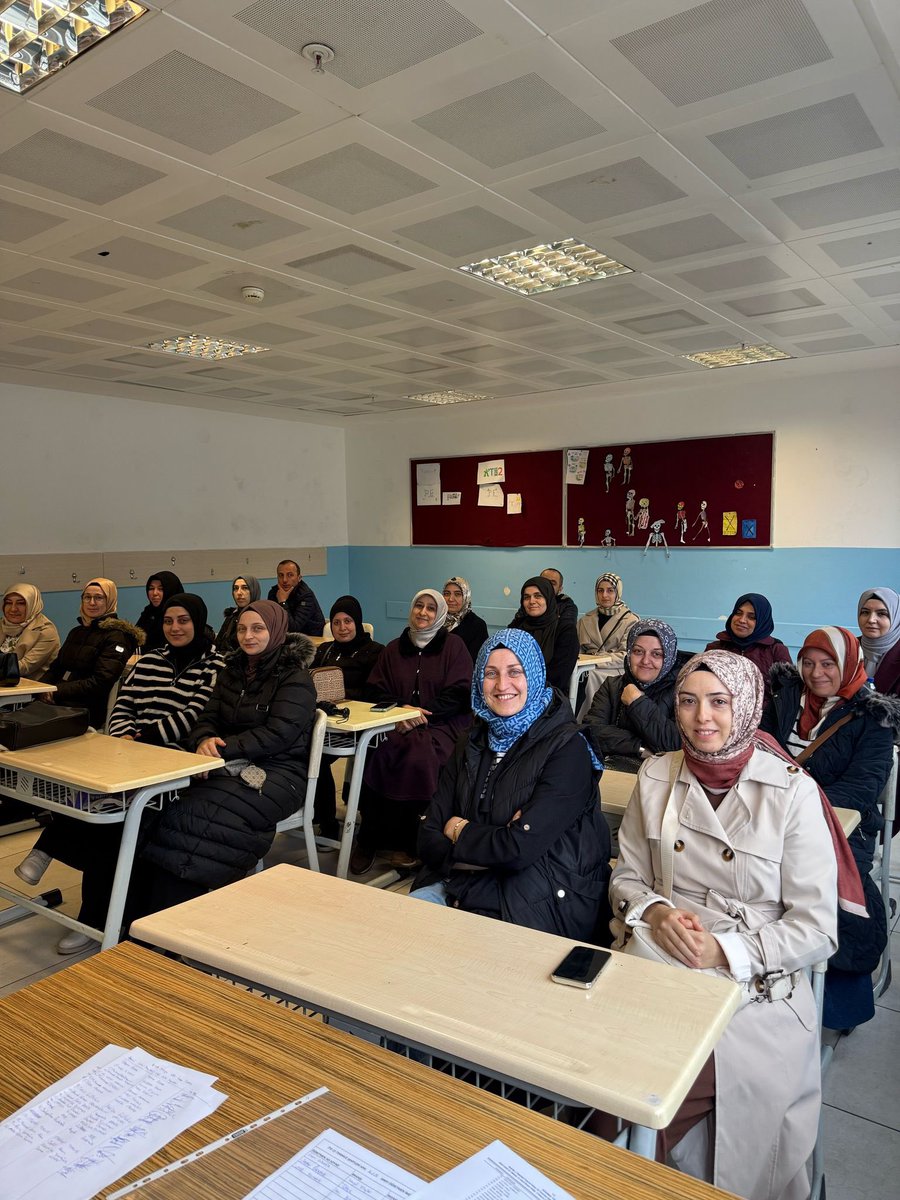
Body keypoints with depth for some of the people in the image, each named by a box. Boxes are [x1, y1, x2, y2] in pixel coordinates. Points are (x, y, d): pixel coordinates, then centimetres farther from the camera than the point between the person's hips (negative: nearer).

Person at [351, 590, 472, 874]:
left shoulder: (453, 646, 7)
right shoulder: (394, 648, 19)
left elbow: (459, 695, -3)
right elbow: (376, 690, 13)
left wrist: (421, 713, -14)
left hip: (441, 725, -3)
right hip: (398, 723, 3)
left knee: (417, 756, -34)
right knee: (380, 753, -29)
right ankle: (370, 840, -16)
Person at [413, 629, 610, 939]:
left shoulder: (566, 747, -10)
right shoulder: (472, 744, 9)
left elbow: (521, 848, -19)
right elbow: (429, 838, 3)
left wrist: (460, 831, -2)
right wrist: (490, 846, -14)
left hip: (543, 905, -5)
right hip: (461, 884, 5)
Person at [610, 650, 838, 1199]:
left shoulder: (793, 792, -7)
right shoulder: (656, 777, 4)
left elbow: (816, 929, -6)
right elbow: (627, 877, 11)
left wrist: (726, 952, -18)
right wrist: (656, 911, -10)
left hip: (759, 992, -2)